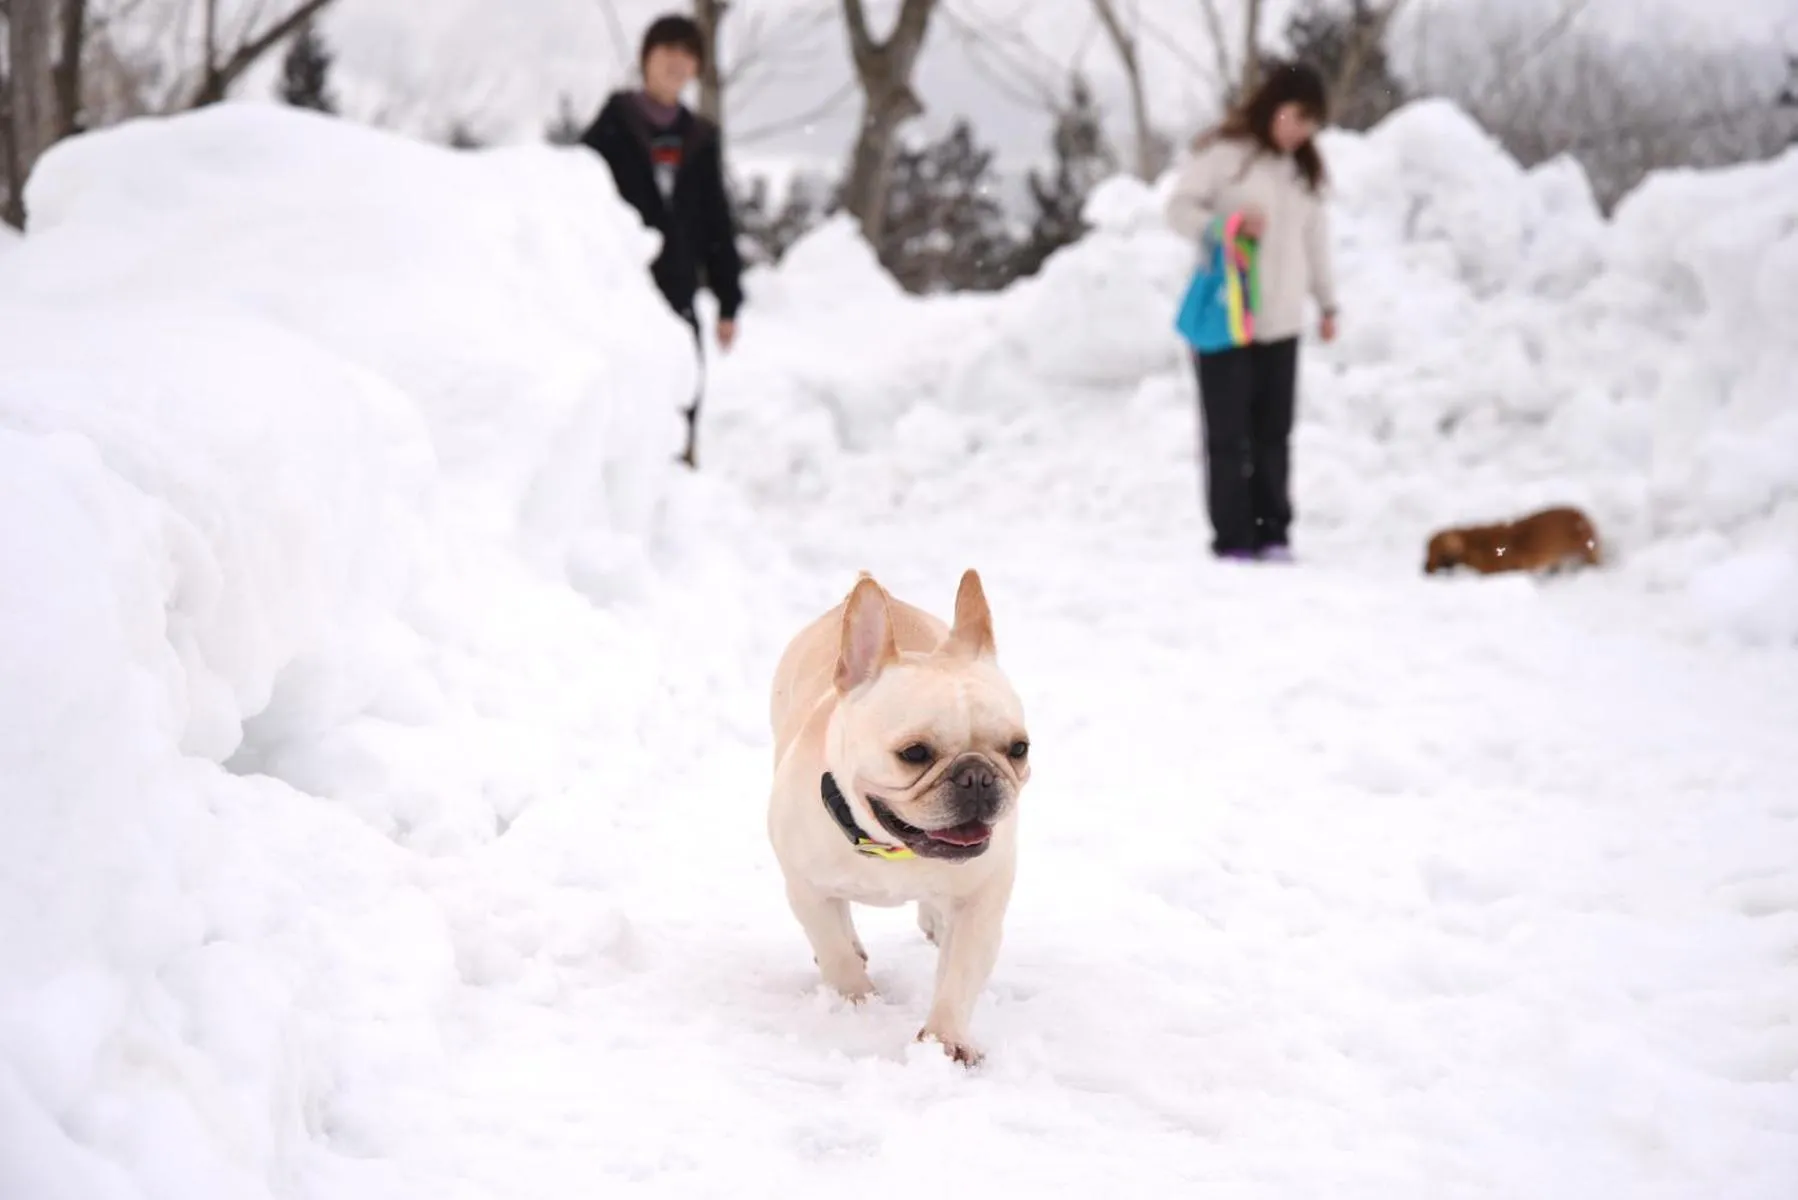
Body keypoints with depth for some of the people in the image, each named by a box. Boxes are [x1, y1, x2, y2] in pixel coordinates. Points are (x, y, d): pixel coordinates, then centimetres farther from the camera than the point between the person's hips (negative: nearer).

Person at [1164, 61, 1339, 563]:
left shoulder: (1305, 168, 14)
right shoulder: (1224, 152, -8)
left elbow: (1315, 236, 19)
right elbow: (1179, 207, -8)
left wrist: (1327, 301, 18)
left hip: (1280, 321, 6)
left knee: (1274, 433, 6)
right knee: (1228, 433, -3)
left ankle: (1273, 534, 14)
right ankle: (1233, 539, 2)